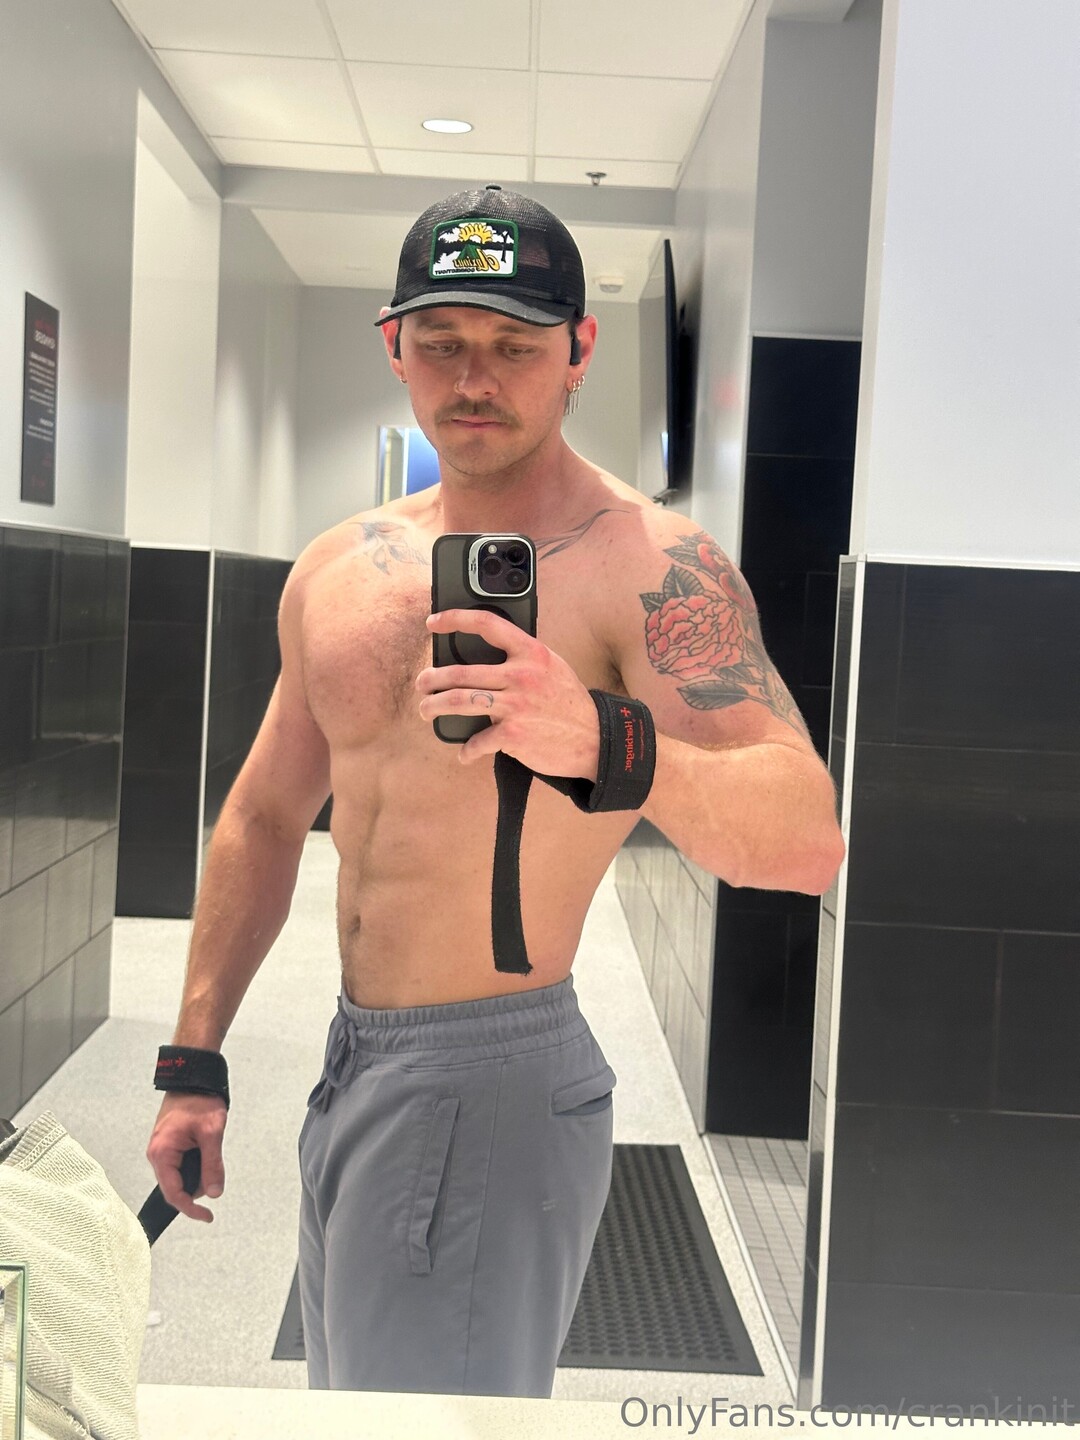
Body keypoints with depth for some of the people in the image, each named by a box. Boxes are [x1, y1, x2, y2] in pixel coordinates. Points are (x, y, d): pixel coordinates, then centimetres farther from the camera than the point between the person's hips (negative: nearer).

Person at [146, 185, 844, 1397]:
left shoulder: (651, 564, -15)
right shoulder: (337, 568, 7)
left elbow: (807, 841, -27)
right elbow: (263, 819, 16)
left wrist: (606, 743, -46)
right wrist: (194, 1062, 14)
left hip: (493, 1081, -7)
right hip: (347, 1068, 7)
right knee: (347, 1403, 23)